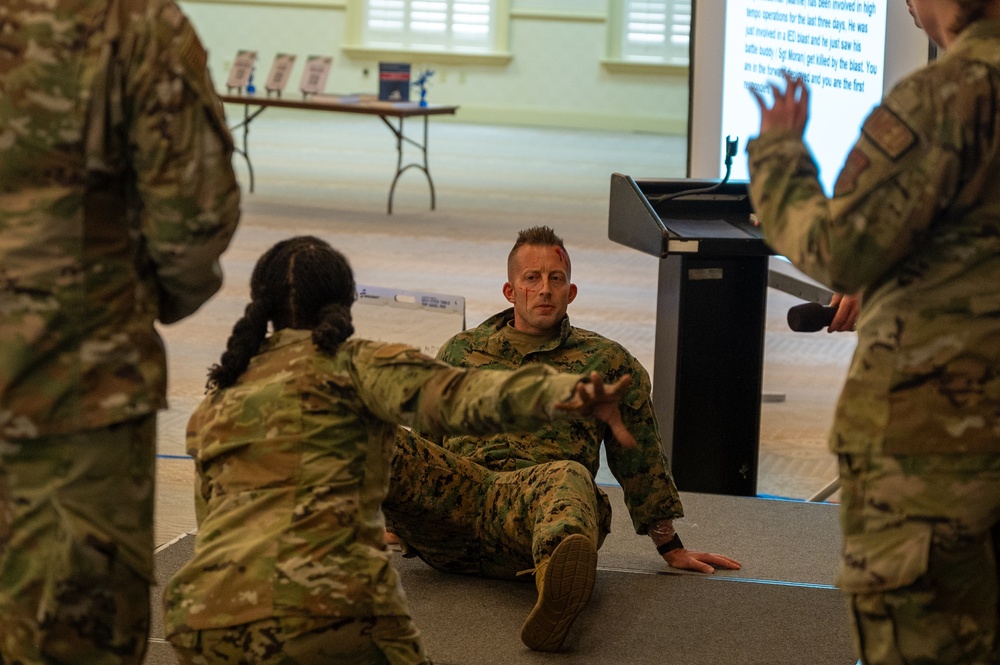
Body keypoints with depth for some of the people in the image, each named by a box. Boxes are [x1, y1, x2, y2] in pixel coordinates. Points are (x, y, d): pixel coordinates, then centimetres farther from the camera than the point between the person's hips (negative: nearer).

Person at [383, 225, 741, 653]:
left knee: (569, 477, -43)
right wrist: (392, 524, 37)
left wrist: (671, 549, 24)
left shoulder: (606, 362, 22)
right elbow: (427, 436, 35)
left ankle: (559, 588, -77)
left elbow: (640, 459, 24)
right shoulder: (460, 351, 28)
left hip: (531, 500, -4)